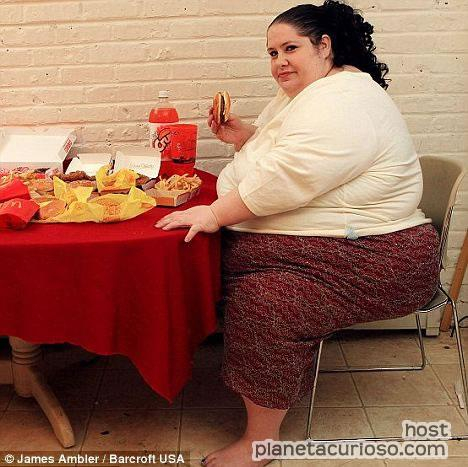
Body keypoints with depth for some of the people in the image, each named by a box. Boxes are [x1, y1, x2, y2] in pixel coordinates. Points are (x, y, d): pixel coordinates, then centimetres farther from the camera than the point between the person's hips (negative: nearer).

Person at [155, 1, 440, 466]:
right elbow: (277, 153, 26)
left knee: (263, 304, -28)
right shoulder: (302, 93, 16)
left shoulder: (344, 102, -18)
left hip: (370, 258, -10)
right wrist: (243, 136, 6)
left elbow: (287, 177, -27)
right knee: (220, 264, -4)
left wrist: (215, 214, -21)